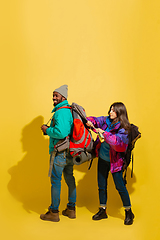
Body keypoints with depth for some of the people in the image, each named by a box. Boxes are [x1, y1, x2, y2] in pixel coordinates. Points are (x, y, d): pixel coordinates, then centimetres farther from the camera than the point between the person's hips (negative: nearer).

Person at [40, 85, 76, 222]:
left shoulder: (60, 112, -18)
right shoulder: (69, 110, 13)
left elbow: (61, 132, -28)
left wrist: (47, 130, -13)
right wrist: (50, 129, 15)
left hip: (60, 152, -9)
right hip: (70, 151, 9)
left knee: (55, 180, 0)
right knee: (69, 178, 15)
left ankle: (54, 212, 8)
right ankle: (71, 209, 25)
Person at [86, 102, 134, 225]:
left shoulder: (123, 128, -17)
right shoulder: (106, 120, 1)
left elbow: (117, 141, -31)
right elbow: (96, 120, 8)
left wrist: (103, 133, -35)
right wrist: (90, 121, -15)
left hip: (114, 161, -6)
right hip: (102, 159, 6)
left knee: (120, 186, -2)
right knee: (101, 185, 13)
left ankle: (129, 212, 16)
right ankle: (102, 210, 28)